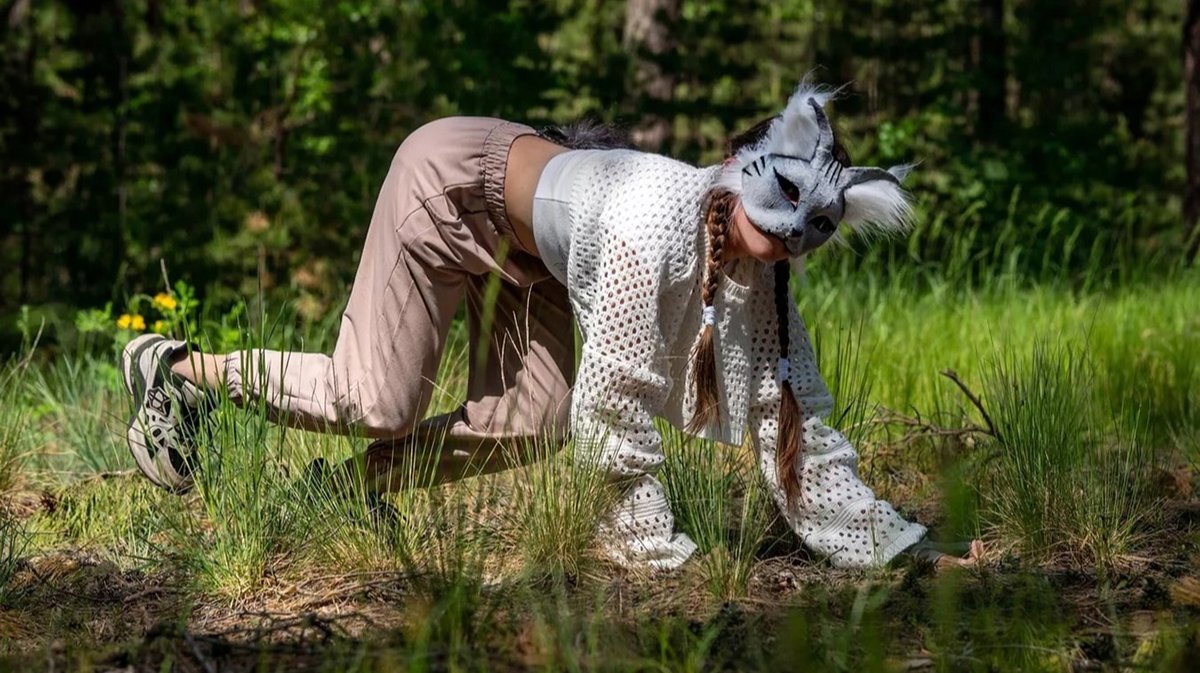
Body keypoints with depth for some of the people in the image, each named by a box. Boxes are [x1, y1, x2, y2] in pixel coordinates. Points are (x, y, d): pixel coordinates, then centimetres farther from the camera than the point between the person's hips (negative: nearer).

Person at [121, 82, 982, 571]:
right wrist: (660, 553, -28)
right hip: (450, 178, -8)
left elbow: (798, 421, -11)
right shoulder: (660, 228, -39)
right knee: (375, 403, -6)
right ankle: (176, 365, 13)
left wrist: (911, 550, -14)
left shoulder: (759, 273, -16)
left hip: (522, 242, 8)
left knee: (528, 426, -4)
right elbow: (614, 402, -35)